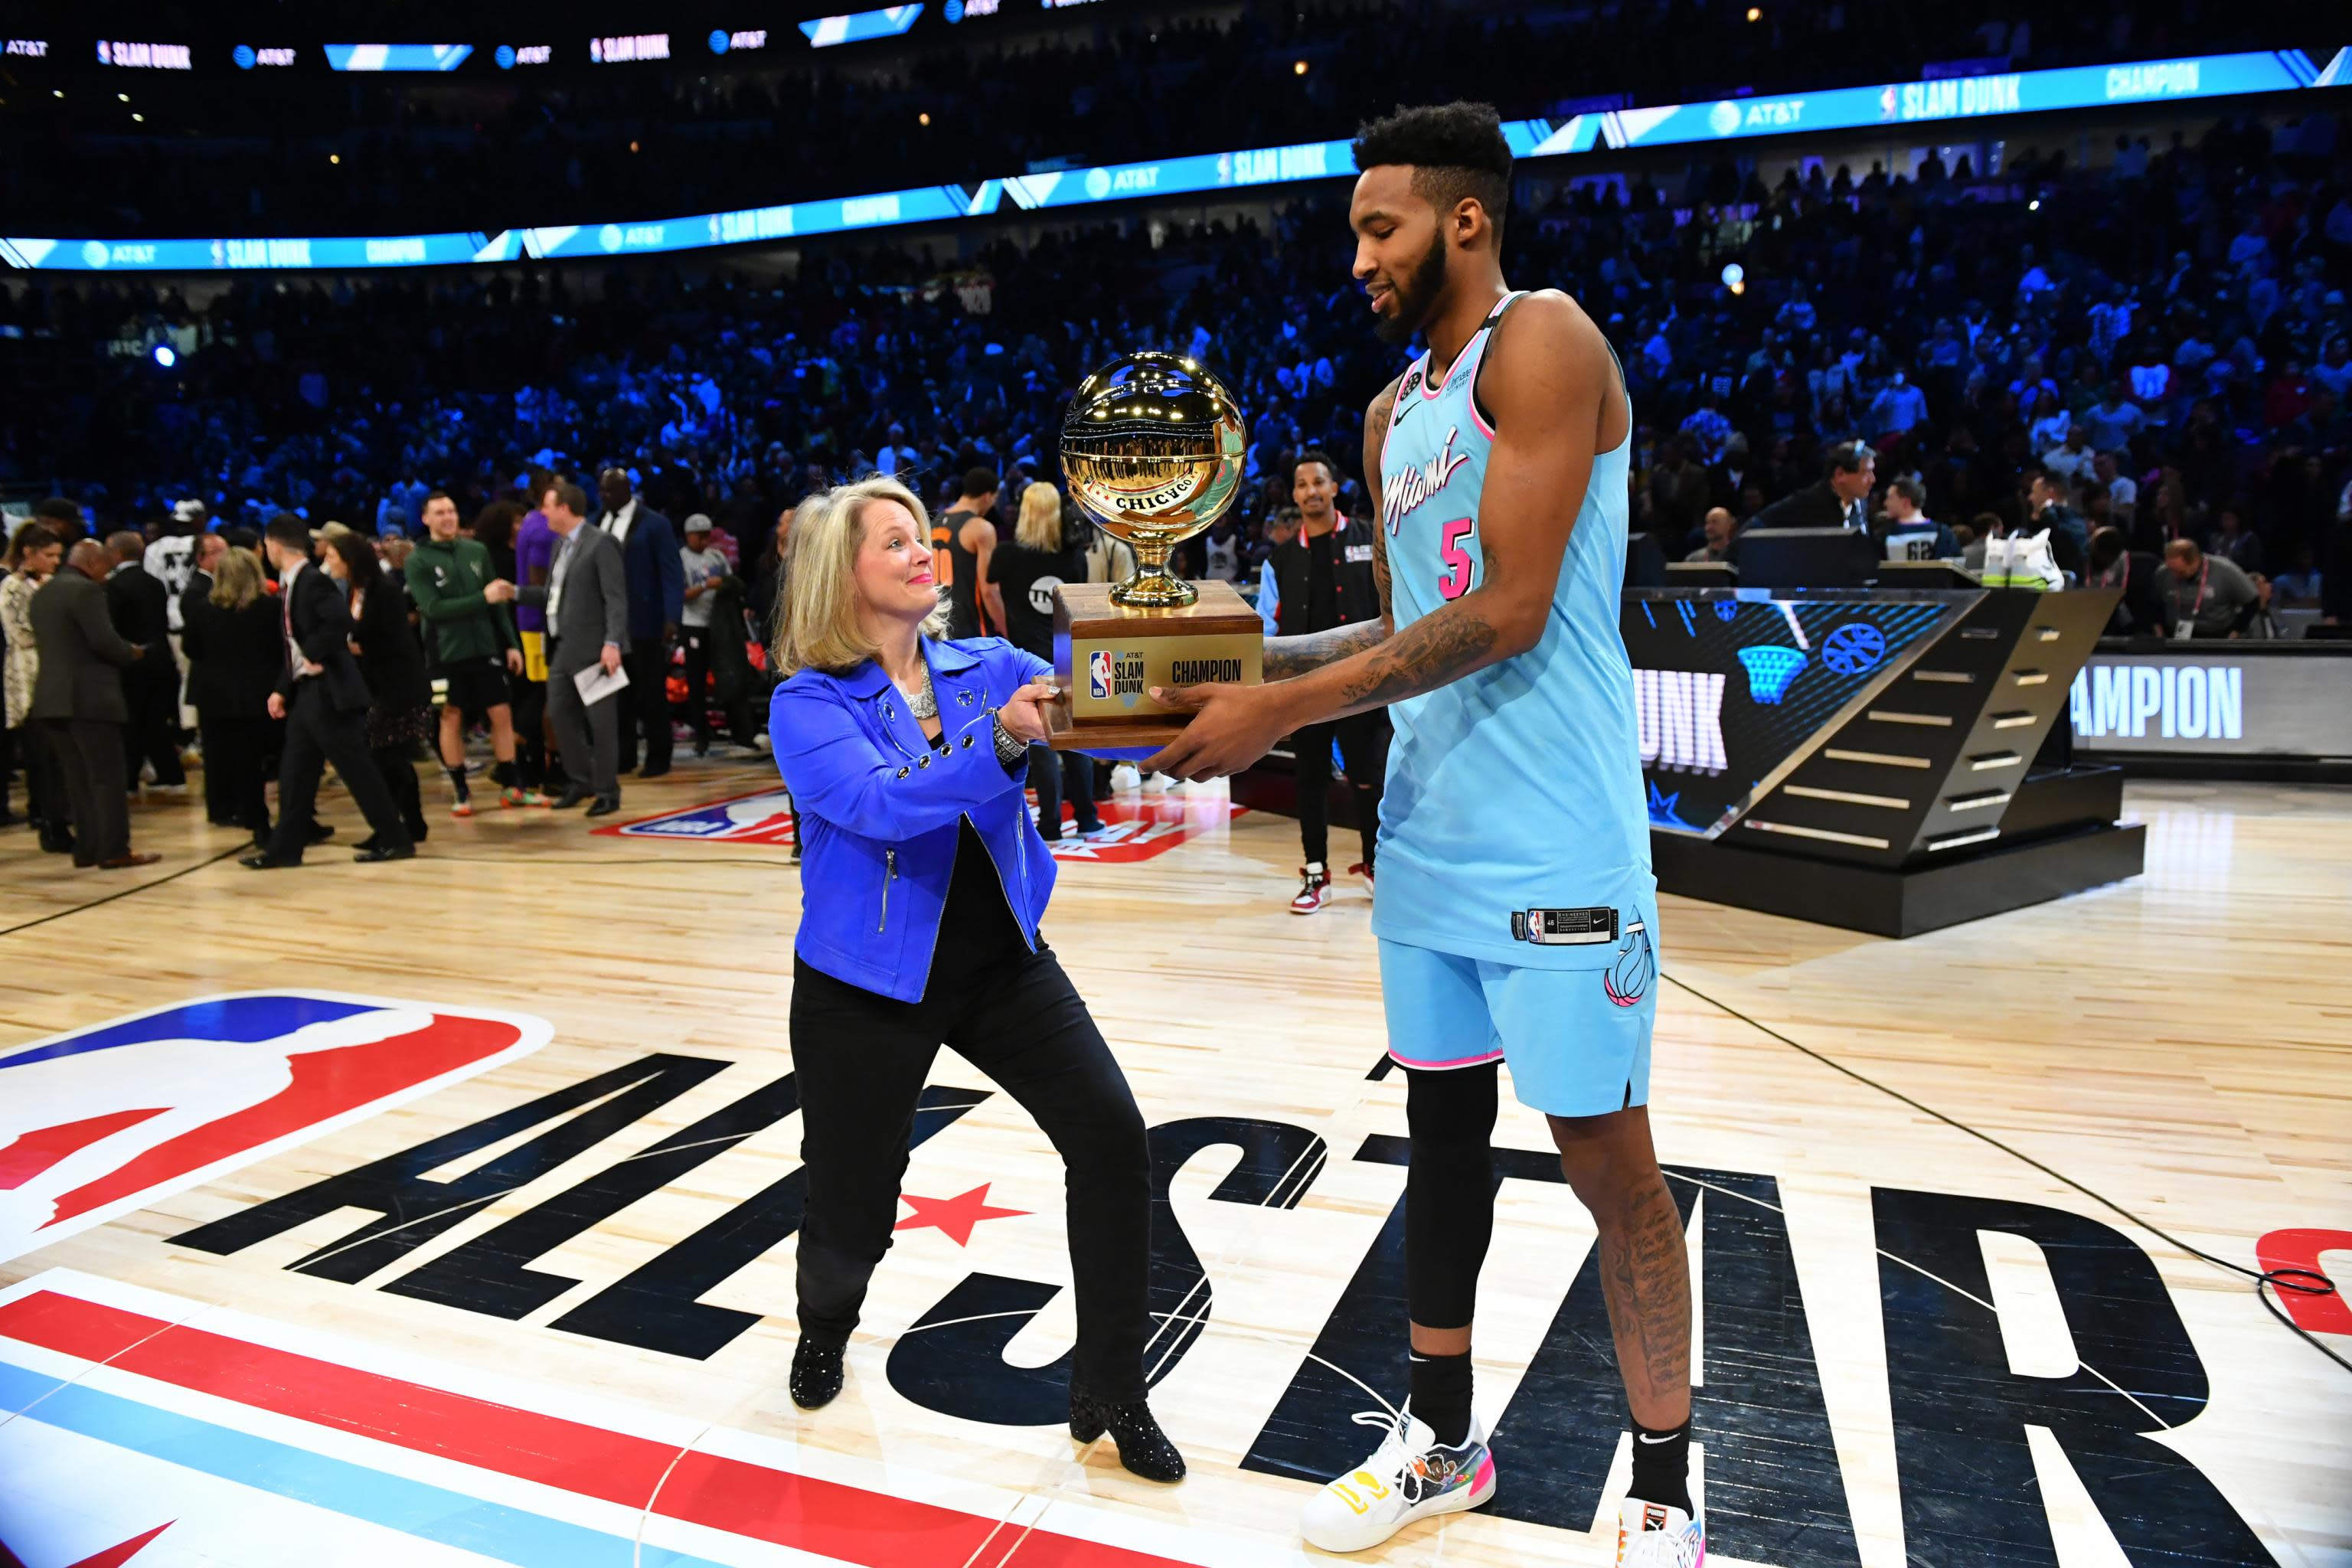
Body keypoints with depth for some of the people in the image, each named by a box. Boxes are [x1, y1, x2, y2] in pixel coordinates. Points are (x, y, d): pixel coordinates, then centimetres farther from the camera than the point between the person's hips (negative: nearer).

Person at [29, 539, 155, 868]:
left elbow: (45, 641, 20)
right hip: (89, 697, -8)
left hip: (50, 696, 8)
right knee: (108, 777, -4)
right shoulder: (85, 590, -12)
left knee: (77, 779, 12)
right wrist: (131, 654, -1)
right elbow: (104, 640, -20)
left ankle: (86, 848, 14)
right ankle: (114, 851, -4)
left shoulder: (42, 592, 16)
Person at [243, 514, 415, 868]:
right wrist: (282, 690, 13)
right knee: (295, 773, 12)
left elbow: (340, 622, -30)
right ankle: (285, 848, 19)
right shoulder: (290, 584, 15)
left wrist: (316, 657, -19)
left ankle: (395, 840, 3)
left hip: (329, 692, -10)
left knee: (357, 770, -5)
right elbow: (294, 645, 18)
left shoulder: (314, 581, -14)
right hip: (305, 692, 10)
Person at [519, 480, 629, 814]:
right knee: (559, 713, 12)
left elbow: (616, 598, -17)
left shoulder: (601, 543, -11)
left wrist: (612, 643, -25)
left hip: (594, 648, -9)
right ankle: (581, 781, 25)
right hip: (564, 647, 9)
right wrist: (516, 593, 13)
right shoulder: (560, 545, 16)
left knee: (600, 721, -1)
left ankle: (607, 792, 8)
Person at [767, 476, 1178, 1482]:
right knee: (854, 1201, 8)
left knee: (1112, 1138, -12)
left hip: (1000, 959, 3)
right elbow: (878, 802, -29)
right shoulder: (809, 705, -11)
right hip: (870, 980, -3)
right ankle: (825, 1329, 47)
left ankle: (1111, 1396, 6)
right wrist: (996, 744, -44)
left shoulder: (988, 666, 0)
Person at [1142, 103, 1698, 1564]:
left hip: (1554, 848, -8)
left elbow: (1507, 614, -20)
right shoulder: (1394, 413, 16)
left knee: (1608, 1159, 3)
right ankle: (1442, 1440, 33)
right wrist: (1252, 662, 4)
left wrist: (1284, 712, -18)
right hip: (1429, 834, 8)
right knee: (1444, 1128, 16)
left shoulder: (1544, 342, -10)